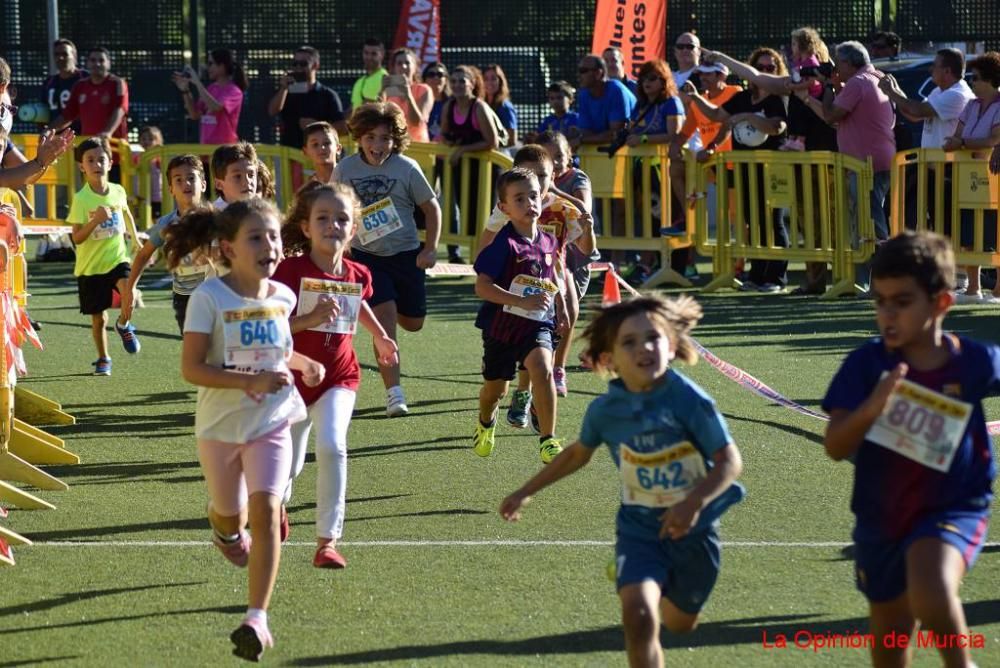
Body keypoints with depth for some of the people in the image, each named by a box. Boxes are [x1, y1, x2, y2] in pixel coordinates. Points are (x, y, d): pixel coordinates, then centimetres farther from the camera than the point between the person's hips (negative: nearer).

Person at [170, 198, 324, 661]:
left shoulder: (282, 297, -2)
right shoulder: (209, 298, -17)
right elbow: (191, 368, -21)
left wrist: (302, 364, 3)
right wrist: (250, 382, -29)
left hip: (271, 422, 2)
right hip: (220, 426, -1)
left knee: (265, 510, -16)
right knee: (230, 514, 16)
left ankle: (257, 618, -15)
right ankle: (227, 531, 57)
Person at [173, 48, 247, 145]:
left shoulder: (234, 91, -8)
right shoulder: (210, 89, 14)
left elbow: (216, 108, -26)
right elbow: (195, 115, 13)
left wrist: (197, 83, -20)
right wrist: (185, 90, 3)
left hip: (225, 146, -8)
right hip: (206, 145, 8)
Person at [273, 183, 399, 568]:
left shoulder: (357, 275, -1)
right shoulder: (291, 270, -16)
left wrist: (380, 337, 33)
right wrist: (310, 319, -31)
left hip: (339, 376, 2)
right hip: (295, 376, -2)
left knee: (332, 447, -23)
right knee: (289, 462, 10)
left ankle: (327, 541, -18)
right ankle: (278, 502, 50)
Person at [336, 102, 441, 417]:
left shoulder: (406, 168, -9)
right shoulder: (346, 169, -6)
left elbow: (432, 208, 0)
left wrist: (430, 249, -9)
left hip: (406, 254, 1)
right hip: (366, 255, -1)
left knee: (413, 322, 13)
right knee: (385, 319, -17)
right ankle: (393, 393, -14)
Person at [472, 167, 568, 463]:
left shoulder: (547, 242, 1)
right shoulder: (504, 245, -18)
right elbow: (482, 287, -25)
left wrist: (560, 308, 18)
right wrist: (523, 302, -30)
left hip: (537, 324, 2)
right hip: (502, 324, -2)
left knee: (542, 368, -26)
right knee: (495, 388, 15)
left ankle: (548, 440, -18)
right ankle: (486, 424, 51)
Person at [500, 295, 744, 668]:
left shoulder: (688, 400, -18)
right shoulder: (604, 411, -8)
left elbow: (729, 461, -15)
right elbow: (578, 454, 14)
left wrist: (694, 503, -31)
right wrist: (526, 493, 20)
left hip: (692, 529, 0)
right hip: (639, 529, 0)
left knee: (679, 623, 18)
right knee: (638, 616, -24)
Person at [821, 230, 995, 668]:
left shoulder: (975, 362, -13)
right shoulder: (866, 364, -14)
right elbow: (835, 447, -20)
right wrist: (870, 408, -38)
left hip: (952, 508, -3)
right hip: (881, 519, 3)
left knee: (931, 596, -33)